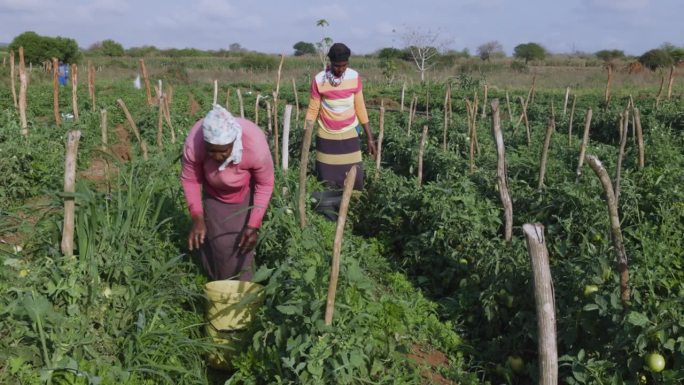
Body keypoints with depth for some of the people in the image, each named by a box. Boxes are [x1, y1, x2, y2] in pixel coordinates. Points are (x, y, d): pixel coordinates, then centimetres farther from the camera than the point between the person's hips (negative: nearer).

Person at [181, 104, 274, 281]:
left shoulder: (255, 146, -41)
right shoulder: (193, 144, -37)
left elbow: (265, 185, -21)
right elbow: (189, 179, -16)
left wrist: (254, 225, -24)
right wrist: (197, 218, -23)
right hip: (214, 194, 1)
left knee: (242, 243, -4)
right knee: (217, 243, 1)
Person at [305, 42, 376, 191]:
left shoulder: (355, 77, -5)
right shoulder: (319, 80, -11)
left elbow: (360, 108, 3)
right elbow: (312, 110, -2)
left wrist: (369, 137, 3)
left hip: (349, 136, 1)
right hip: (326, 137, -1)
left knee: (355, 181, -3)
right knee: (328, 183, 0)